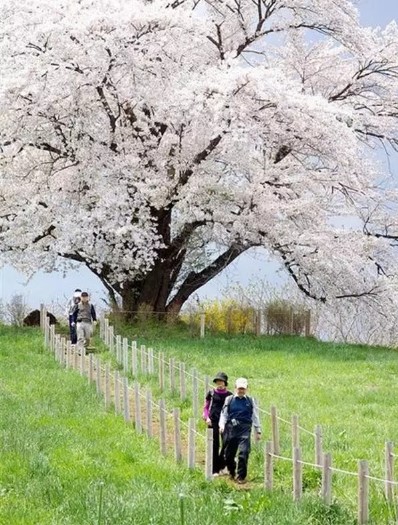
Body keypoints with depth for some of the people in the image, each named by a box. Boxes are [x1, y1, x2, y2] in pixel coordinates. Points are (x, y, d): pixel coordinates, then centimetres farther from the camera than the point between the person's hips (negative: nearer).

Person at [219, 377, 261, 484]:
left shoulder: (250, 401, 10)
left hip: (245, 428, -1)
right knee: (229, 453, 7)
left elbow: (255, 416, 14)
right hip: (231, 428, 1)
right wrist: (222, 425, -6)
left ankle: (241, 476, -4)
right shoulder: (229, 399, 9)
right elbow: (224, 414, 9)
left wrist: (258, 431, 12)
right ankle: (231, 472, 33)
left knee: (243, 452, -15)